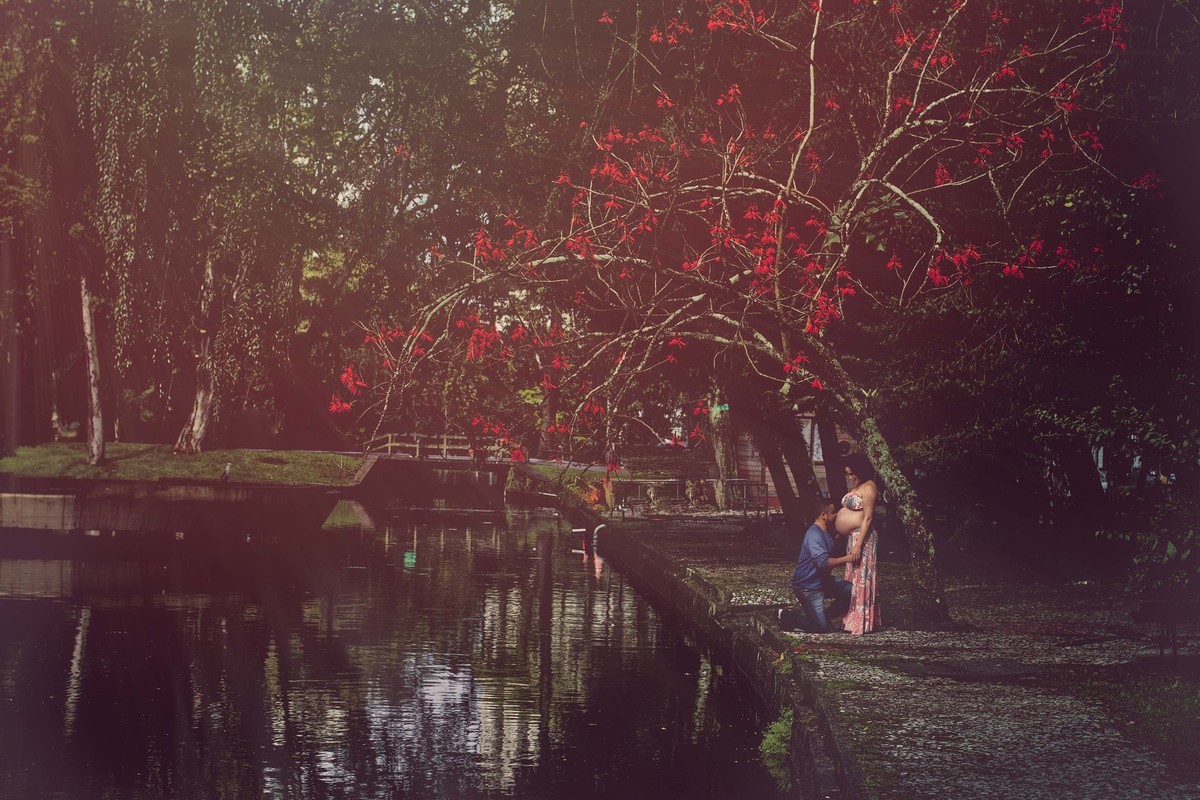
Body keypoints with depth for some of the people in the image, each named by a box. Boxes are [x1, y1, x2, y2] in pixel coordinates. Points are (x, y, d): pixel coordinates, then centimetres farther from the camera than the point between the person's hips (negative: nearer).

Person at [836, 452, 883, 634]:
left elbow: (867, 518, -19)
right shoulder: (857, 487, 16)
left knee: (860, 580, -7)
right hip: (852, 537, 10)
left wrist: (858, 544, -23)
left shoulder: (868, 488, -14)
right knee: (853, 579, 13)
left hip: (862, 537, -10)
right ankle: (853, 620, 19)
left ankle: (859, 623, -5)